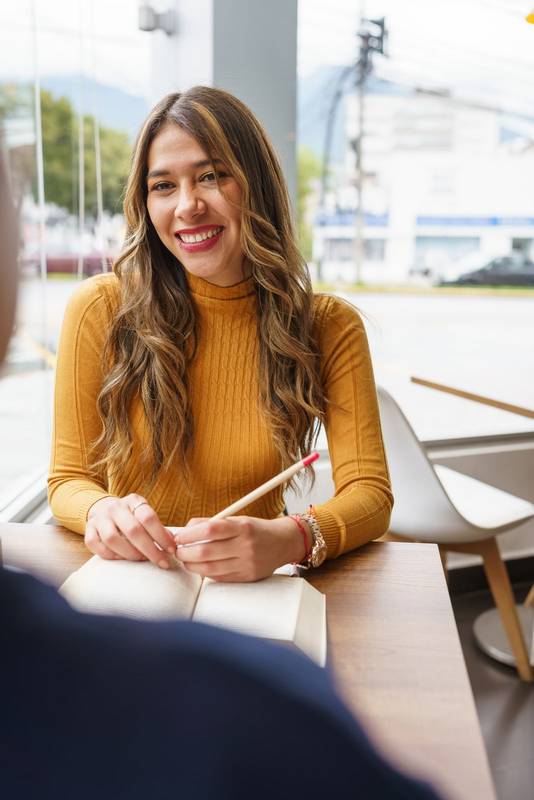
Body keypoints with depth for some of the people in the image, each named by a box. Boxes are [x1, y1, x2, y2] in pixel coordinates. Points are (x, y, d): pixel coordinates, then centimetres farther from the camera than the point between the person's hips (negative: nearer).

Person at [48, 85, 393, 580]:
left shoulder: (329, 327, -4)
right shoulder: (100, 309, -7)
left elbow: (370, 494, -9)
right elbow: (69, 478, -3)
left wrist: (289, 539, -31)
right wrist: (100, 511, -27)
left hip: (250, 588, 0)